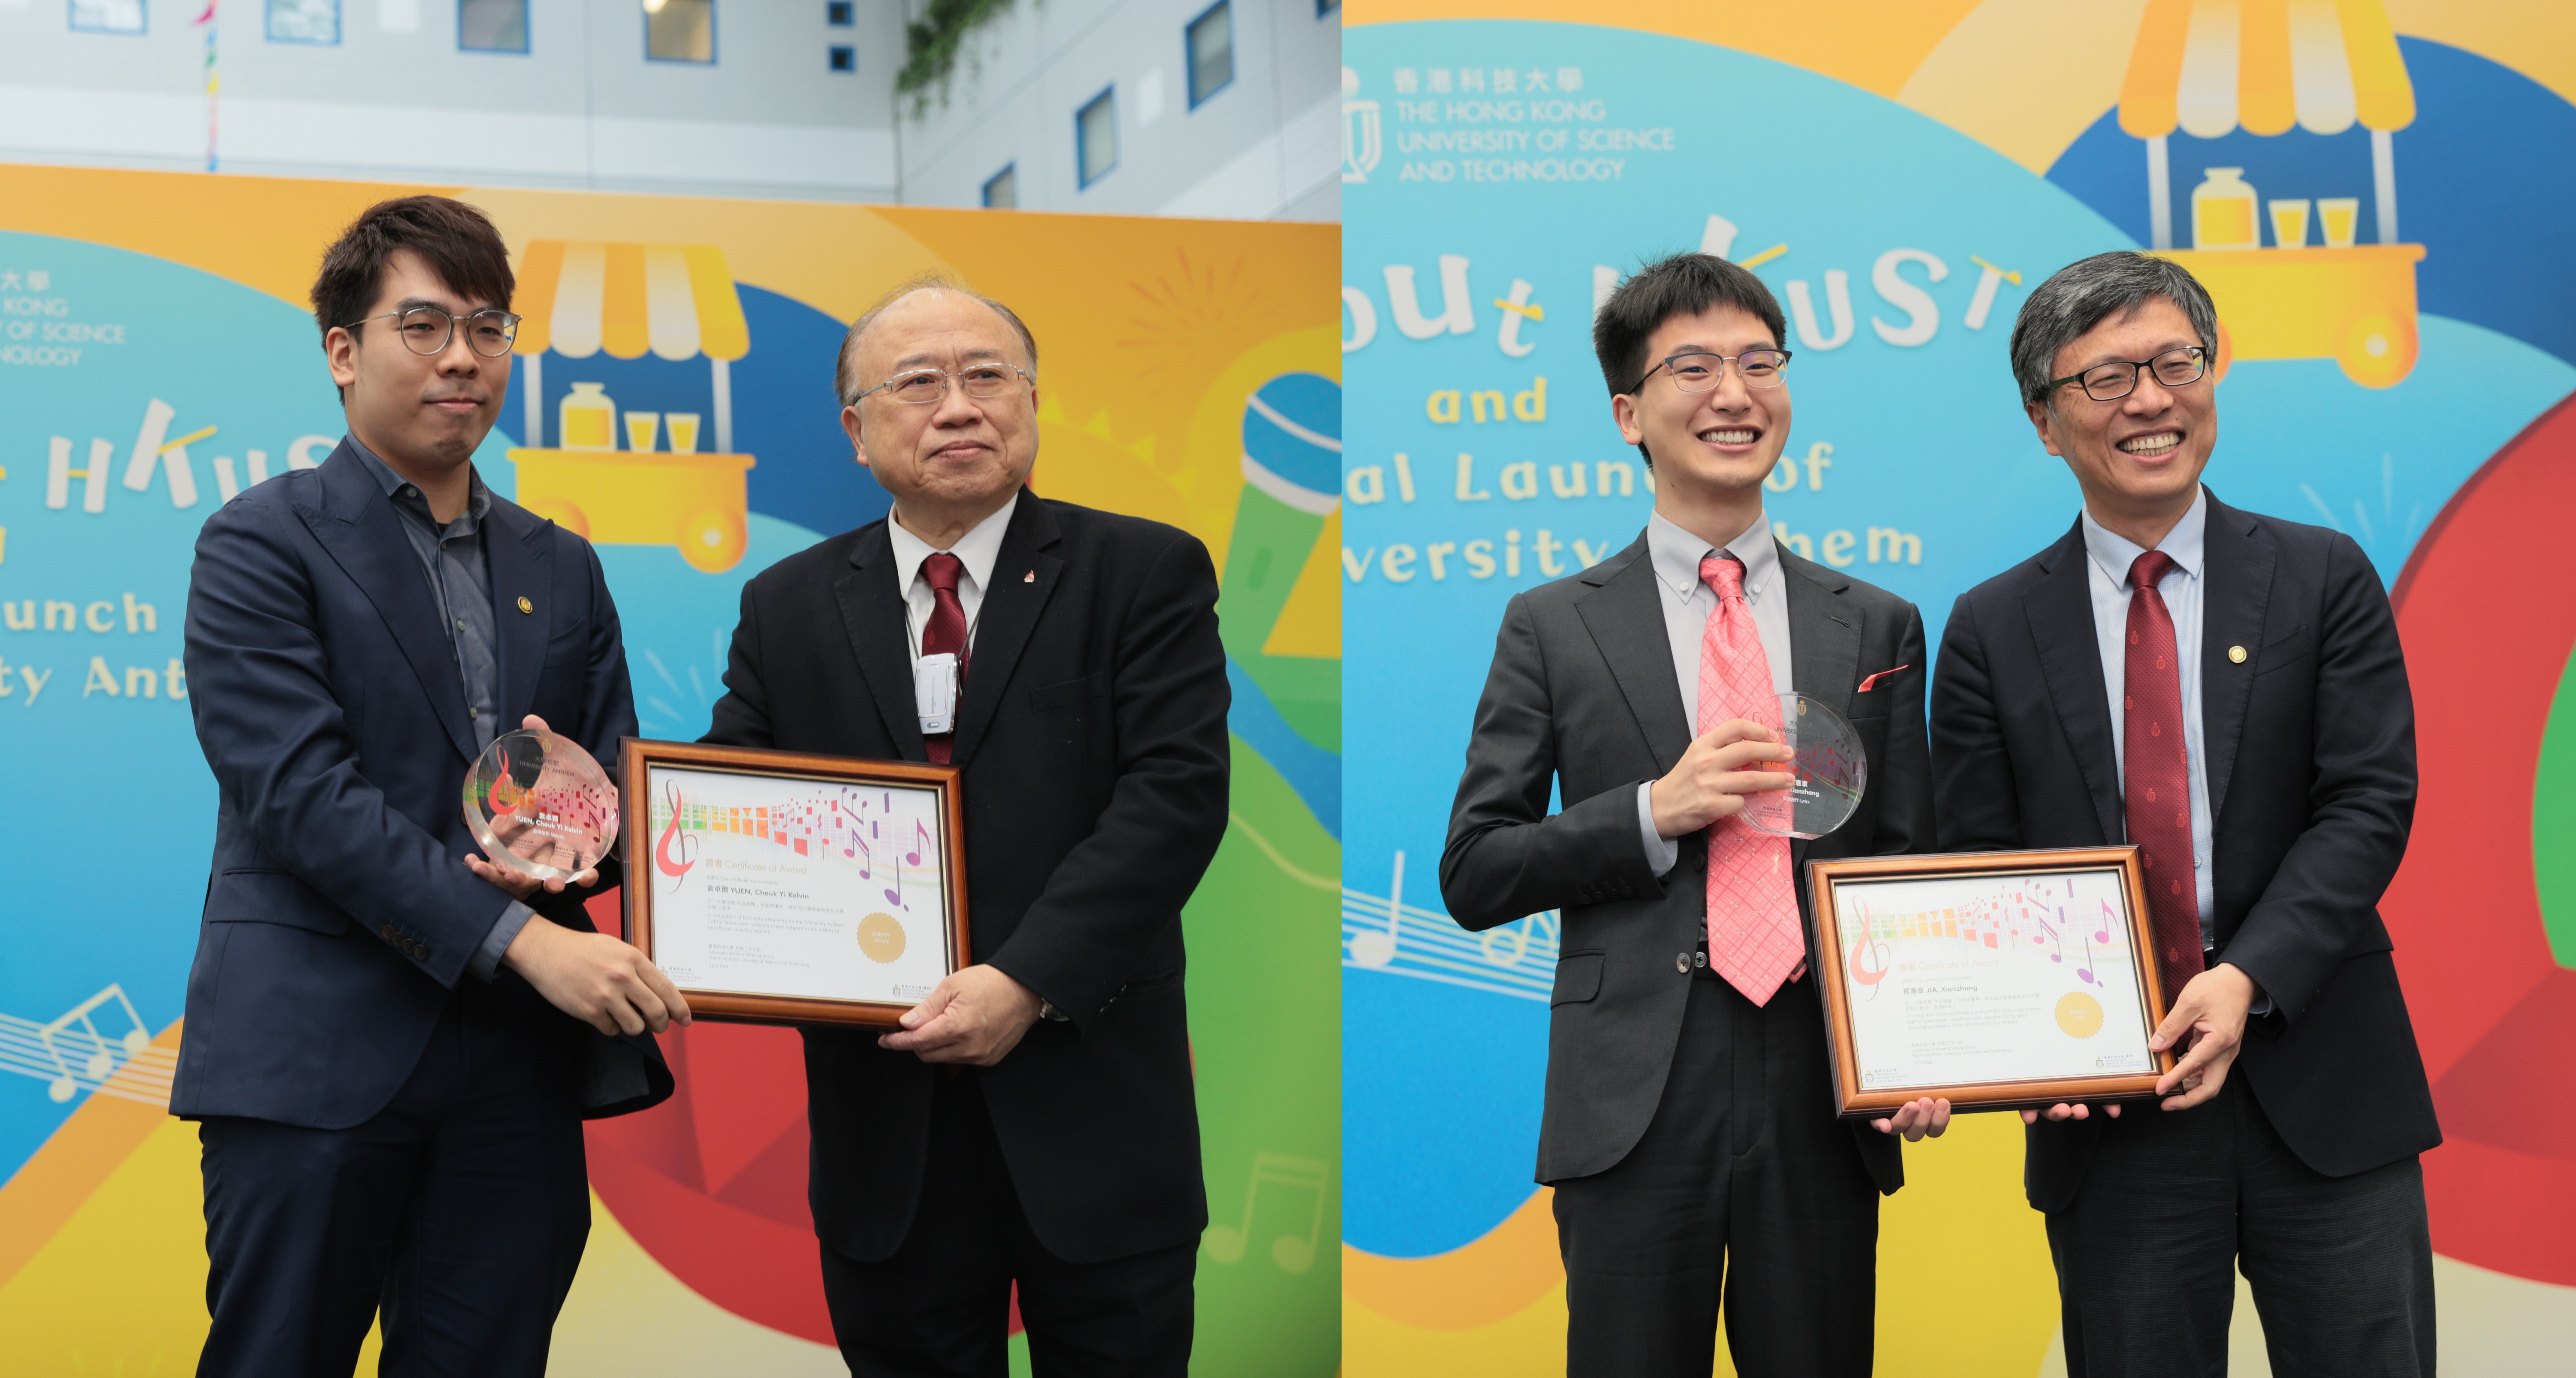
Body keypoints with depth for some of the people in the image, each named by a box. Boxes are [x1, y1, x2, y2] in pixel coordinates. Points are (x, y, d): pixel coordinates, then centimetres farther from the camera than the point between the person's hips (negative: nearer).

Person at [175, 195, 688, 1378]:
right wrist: (522, 939, -20)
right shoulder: (262, 544, -1)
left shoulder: (562, 569, 17)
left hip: (520, 1059, 5)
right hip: (319, 1056, -5)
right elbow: (299, 792, -13)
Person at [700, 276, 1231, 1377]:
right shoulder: (787, 606, 9)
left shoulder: (1147, 573, -2)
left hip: (1093, 1115, -2)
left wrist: (1031, 979, -20)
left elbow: (1176, 791, -12)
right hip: (886, 1130, 2)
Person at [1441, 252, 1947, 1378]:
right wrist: (1656, 812, -12)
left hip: (1825, 1102, 2)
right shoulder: (1554, 627, 5)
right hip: (1634, 1106, -1)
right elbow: (1474, 875, 2)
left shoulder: (1878, 628, 11)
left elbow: (1908, 867, 11)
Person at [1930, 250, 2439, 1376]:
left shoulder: (2324, 580, 4)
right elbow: (1980, 874, 3)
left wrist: (2249, 978, -18)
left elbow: (2368, 804, -4)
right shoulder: (1992, 631, 5)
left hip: (2324, 1096, 0)